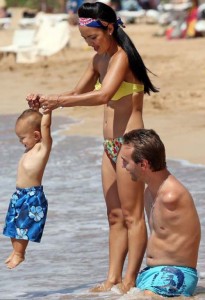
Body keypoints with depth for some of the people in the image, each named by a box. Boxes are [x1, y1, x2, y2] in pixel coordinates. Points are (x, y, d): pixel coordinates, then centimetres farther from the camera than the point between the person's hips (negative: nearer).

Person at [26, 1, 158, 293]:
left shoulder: (121, 57, -17)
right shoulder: (99, 59, 11)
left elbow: (103, 95, -32)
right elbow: (78, 92, 20)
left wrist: (60, 101, -33)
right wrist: (45, 99, 3)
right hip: (111, 146, 9)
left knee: (132, 215, -3)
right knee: (115, 216, 11)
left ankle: (129, 281, 0)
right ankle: (113, 278, 14)